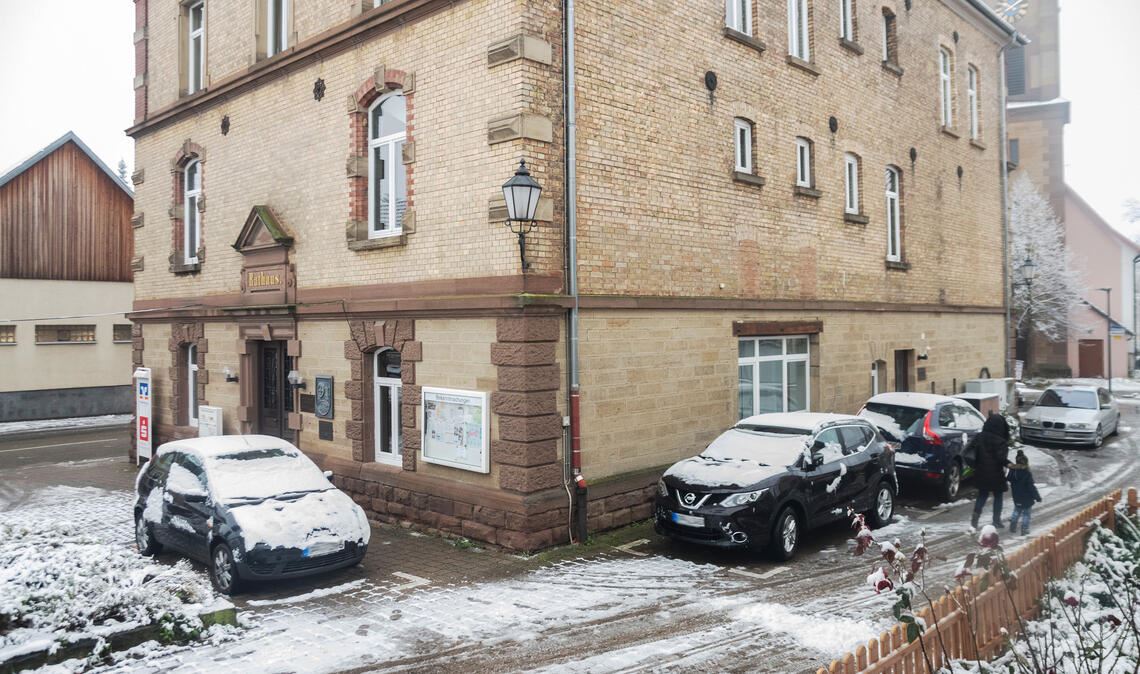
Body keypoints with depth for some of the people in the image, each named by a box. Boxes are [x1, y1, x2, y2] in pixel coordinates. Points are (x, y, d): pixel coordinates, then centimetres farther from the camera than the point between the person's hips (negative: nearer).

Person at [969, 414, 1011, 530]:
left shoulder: (979, 437, -4)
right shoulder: (1000, 441, -19)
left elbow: (968, 451, -2)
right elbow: (1001, 458, -28)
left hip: (981, 473, 4)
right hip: (996, 475, -4)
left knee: (982, 495, 18)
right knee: (998, 496, 15)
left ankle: (975, 516, 2)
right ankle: (997, 520, 20)